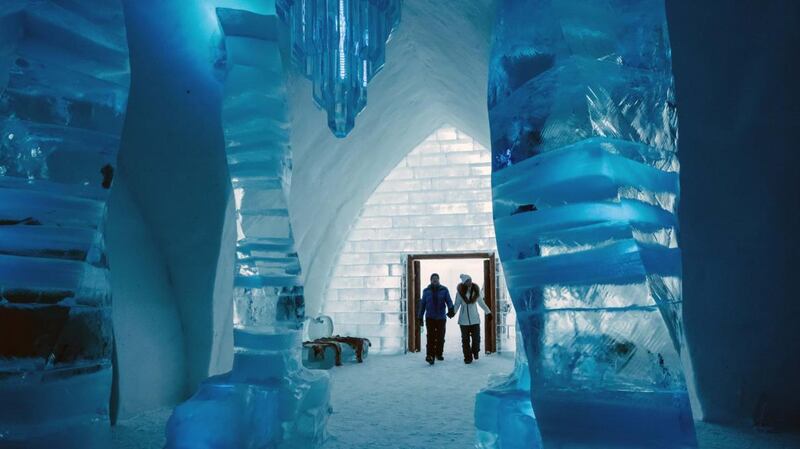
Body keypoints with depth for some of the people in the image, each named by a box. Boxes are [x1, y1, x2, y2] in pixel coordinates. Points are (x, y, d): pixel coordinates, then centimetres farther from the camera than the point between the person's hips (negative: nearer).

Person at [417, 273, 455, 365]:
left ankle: (439, 354, 25)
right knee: (431, 337, -14)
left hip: (441, 317, 1)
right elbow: (422, 304, 11)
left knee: (440, 337, 7)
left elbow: (449, 300, -9)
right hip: (430, 318, -1)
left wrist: (451, 309, -29)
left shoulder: (444, 290, 3)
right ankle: (430, 355, -18)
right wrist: (420, 317, 10)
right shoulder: (426, 291, 6)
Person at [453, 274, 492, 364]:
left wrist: (488, 312, 9)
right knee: (465, 339, 3)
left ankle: (475, 351, 31)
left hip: (475, 319, 1)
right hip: (464, 320, -1)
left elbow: (481, 302, 8)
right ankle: (468, 357, 15)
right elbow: (457, 305, -4)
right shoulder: (460, 292, -9)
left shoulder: (476, 290, -4)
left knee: (476, 338, 1)